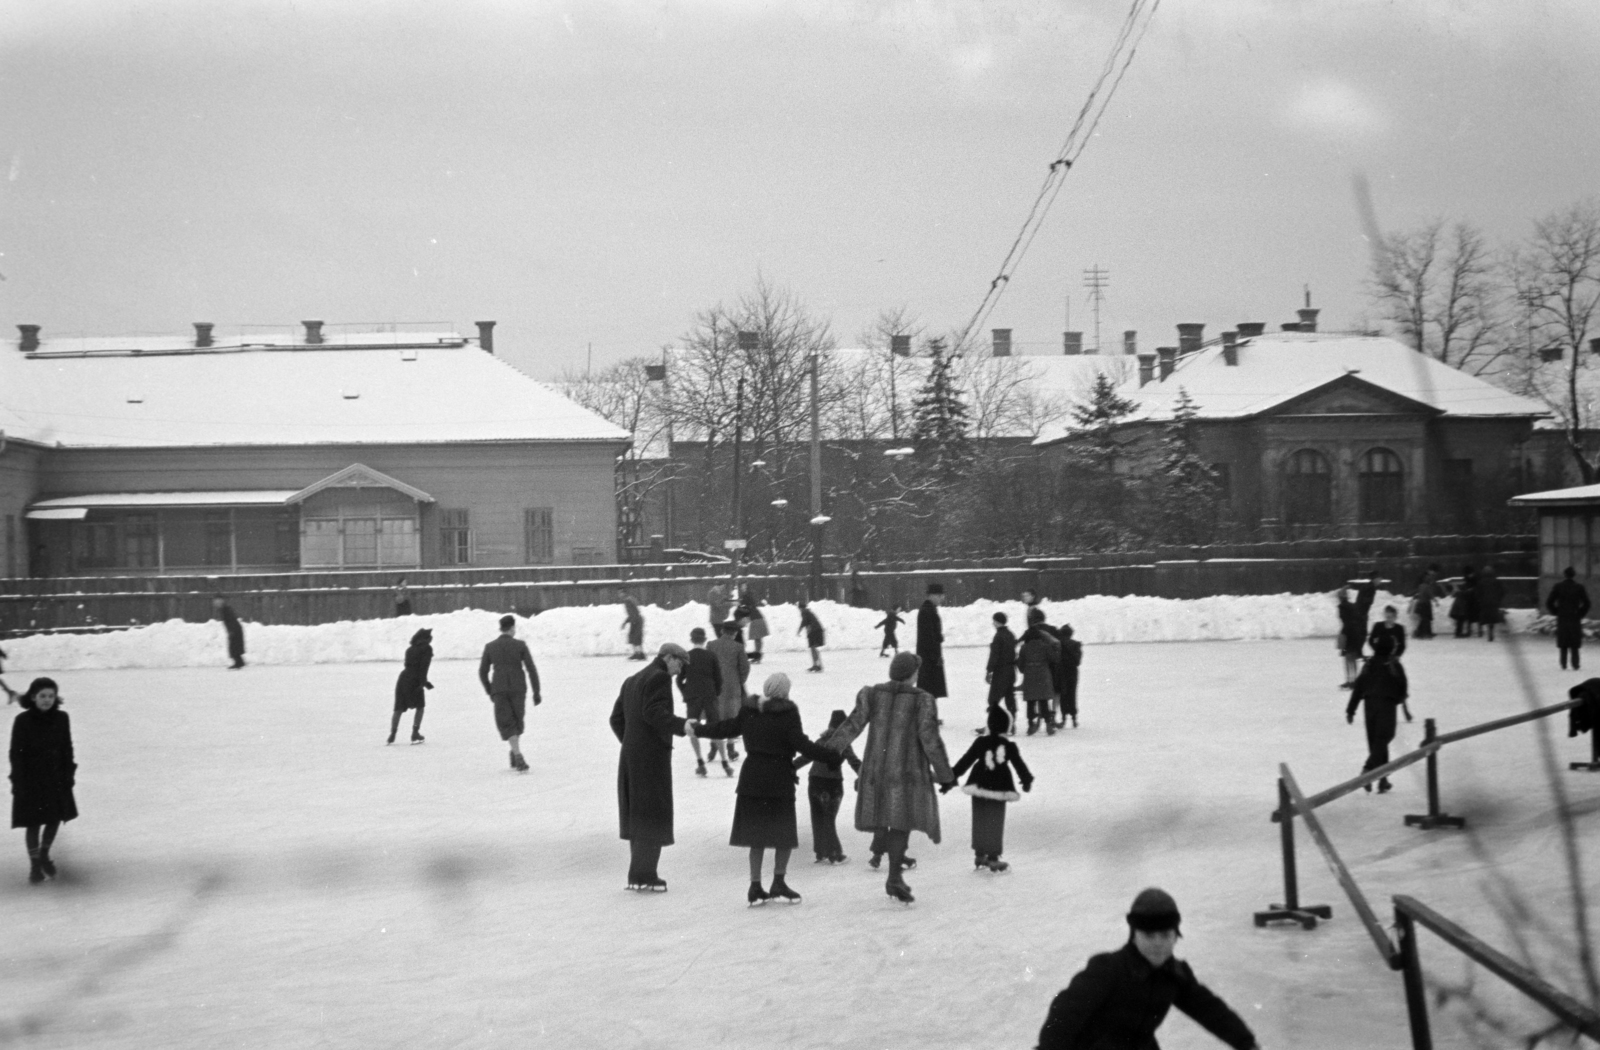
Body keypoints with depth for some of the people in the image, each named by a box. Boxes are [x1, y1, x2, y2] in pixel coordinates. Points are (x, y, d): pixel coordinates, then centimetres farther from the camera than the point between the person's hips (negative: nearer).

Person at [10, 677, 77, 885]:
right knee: (33, 823, 5)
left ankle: (44, 855, 36)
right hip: (31, 780, -3)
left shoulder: (61, 718, -5)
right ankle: (34, 864, 20)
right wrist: (19, 782, -13)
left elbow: (67, 749, 3)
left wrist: (69, 775, 0)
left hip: (56, 778, 3)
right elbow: (16, 754, -10)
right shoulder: (22, 721, -14)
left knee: (55, 818, 12)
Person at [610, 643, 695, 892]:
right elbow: (654, 712, -23)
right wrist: (681, 725, -29)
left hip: (630, 756, 9)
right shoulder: (659, 678, -10)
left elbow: (616, 718, 18)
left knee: (638, 815, 13)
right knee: (654, 816, -5)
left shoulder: (632, 680, 18)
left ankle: (639, 874, 16)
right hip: (652, 756, -9)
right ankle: (644, 876, -7)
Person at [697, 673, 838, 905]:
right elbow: (803, 746, -17)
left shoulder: (749, 711, 2)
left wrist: (697, 729, 28)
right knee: (785, 835, 9)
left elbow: (726, 728, 12)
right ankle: (778, 882, 8)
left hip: (752, 779, 5)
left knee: (757, 835, 11)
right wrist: (832, 755, -14)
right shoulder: (787, 714, -12)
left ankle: (755, 887, 10)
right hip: (779, 779, -5)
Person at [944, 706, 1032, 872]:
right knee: (996, 824, 3)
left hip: (979, 786, 2)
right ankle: (993, 858, 3)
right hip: (999, 788, -2)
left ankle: (980, 854, 20)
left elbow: (965, 761, 0)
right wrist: (1027, 780, 22)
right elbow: (1019, 764, 5)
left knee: (980, 821, 13)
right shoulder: (1009, 746, -5)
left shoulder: (980, 742, -1)